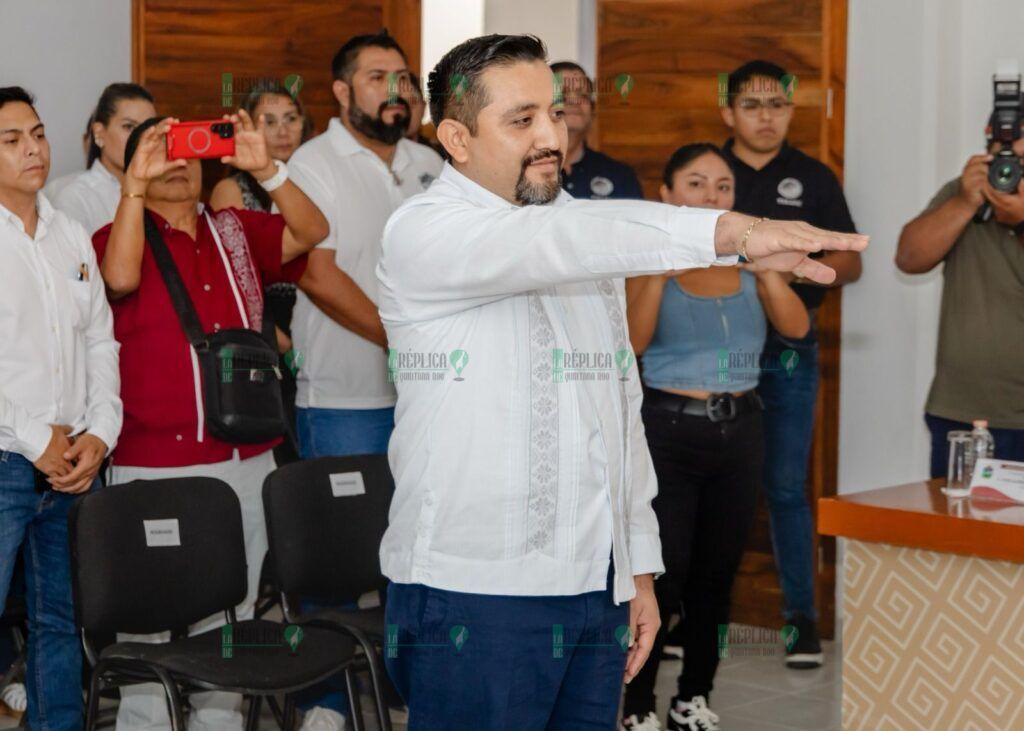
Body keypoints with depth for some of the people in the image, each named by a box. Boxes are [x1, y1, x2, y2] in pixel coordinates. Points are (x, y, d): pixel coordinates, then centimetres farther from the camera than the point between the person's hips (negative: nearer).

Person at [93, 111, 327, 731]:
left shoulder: (236, 231, 12)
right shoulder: (123, 236, 1)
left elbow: (312, 232, 0)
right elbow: (119, 278, -20)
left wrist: (266, 169, -12)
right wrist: (135, 185, -22)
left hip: (246, 459, 5)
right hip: (154, 465, -4)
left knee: (230, 615, 14)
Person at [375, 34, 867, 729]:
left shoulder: (589, 239, 16)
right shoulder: (424, 233, -9)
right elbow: (551, 245, -29)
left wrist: (641, 567, 13)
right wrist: (730, 232, -39)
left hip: (596, 593, 6)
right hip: (474, 594, -6)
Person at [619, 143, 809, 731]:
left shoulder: (749, 261, 8)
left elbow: (796, 326, -5)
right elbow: (632, 341, -17)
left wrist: (763, 263, -16)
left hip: (739, 429, 4)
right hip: (669, 428, -4)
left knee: (717, 573, 9)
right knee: (664, 573, -8)